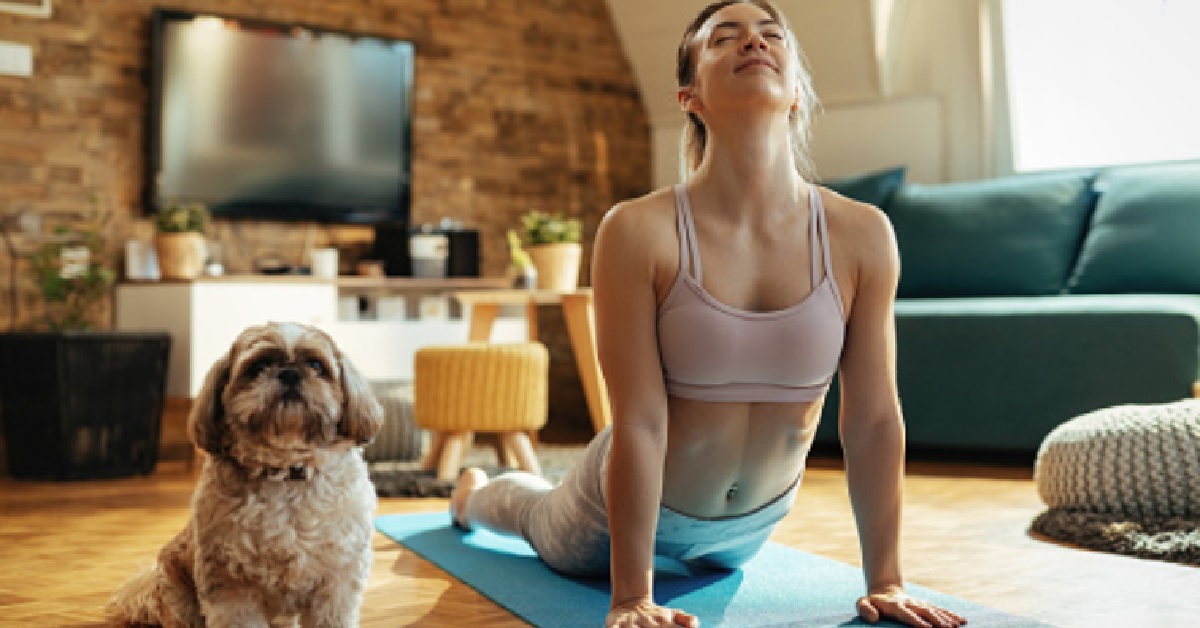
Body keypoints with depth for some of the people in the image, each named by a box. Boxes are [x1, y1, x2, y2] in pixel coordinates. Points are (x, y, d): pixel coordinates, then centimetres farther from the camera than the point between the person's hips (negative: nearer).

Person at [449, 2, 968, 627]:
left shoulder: (863, 236, -22)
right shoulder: (638, 231, -30)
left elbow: (875, 417, -16)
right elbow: (640, 422, -28)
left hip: (755, 521, 4)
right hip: (639, 501, -3)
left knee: (715, 563, 39)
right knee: (547, 523, 31)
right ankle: (476, 492, 65)